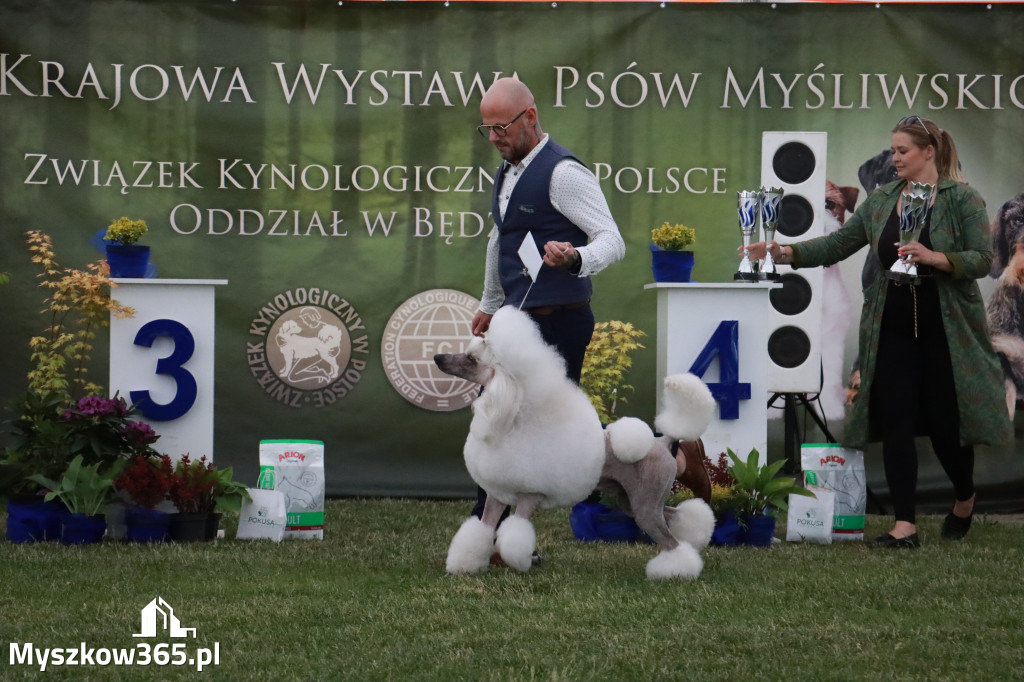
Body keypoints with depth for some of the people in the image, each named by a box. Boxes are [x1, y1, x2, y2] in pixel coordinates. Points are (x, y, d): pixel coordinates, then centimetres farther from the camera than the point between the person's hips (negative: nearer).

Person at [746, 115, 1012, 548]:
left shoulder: (962, 199, -4)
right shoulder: (881, 201, 9)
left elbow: (983, 259, -9)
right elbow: (838, 244, 8)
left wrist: (935, 258, -24)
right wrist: (785, 253, -3)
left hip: (945, 331, -4)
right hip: (893, 330, 4)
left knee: (945, 423, 2)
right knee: (896, 425, -2)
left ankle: (965, 500, 30)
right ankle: (904, 525, -1)